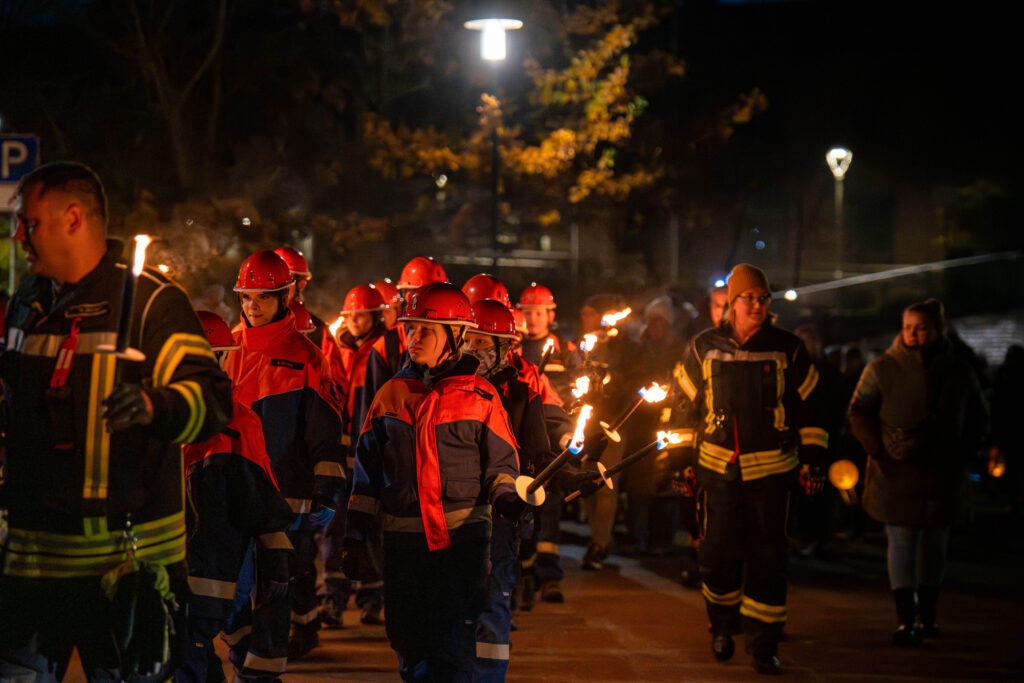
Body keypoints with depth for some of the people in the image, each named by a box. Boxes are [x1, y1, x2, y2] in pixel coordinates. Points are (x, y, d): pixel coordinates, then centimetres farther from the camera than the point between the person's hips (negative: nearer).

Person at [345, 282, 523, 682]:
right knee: (407, 637, 9)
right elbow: (368, 468, 13)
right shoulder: (392, 394, 9)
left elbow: (499, 462, 4)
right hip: (403, 538, 4)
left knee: (452, 640, -11)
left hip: (462, 535, -4)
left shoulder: (479, 396, 0)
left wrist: (506, 498, -16)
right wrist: (355, 533, 8)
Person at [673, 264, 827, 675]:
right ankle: (723, 626, 26)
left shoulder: (787, 349, 1)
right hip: (720, 470, 0)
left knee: (767, 560, -1)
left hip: (772, 471, 0)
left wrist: (812, 460, 7)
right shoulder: (703, 349, 2)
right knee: (717, 554, 0)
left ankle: (763, 644, 8)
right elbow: (686, 406, 13)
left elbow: (808, 407, 8)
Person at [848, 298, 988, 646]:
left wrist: (961, 452, 6)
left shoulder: (958, 370, 6)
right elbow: (858, 413, 1)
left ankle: (927, 614, 23)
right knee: (902, 540, -7)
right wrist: (879, 453, -8)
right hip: (897, 472, -3)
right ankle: (906, 620, -11)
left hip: (942, 472, 3)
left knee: (935, 540, 10)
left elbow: (978, 416, 17)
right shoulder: (883, 369, -1)